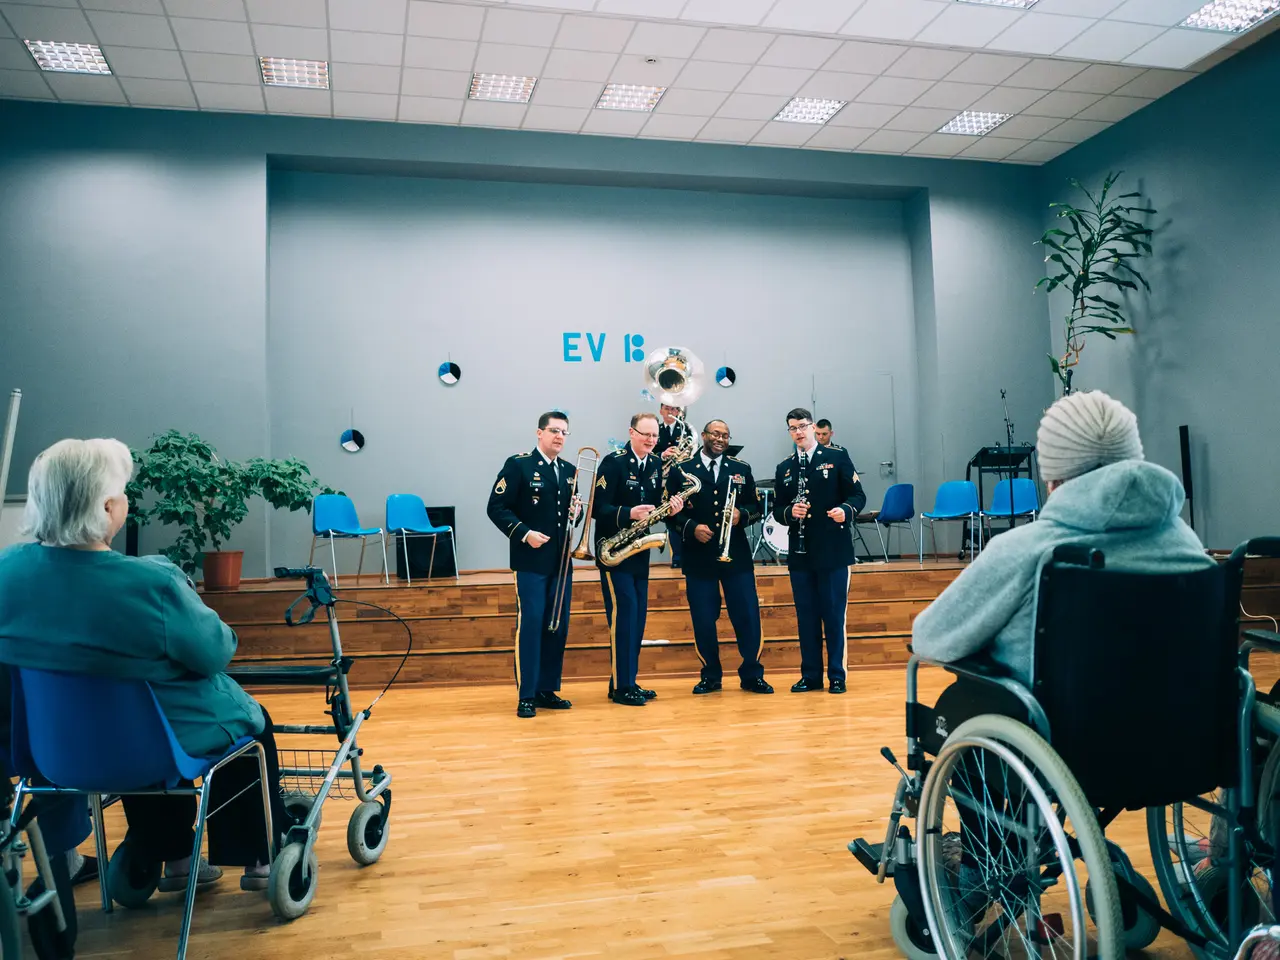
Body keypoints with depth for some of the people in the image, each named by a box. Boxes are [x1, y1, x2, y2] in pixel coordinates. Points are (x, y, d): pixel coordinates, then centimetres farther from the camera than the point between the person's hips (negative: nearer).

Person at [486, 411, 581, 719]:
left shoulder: (569, 471, 12)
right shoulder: (518, 465, -5)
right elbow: (497, 508, -9)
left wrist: (575, 512, -2)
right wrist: (524, 533, -18)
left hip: (561, 561, 6)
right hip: (530, 560, -6)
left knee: (558, 626, 8)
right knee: (529, 624, -6)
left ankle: (547, 689, 18)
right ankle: (526, 695, 2)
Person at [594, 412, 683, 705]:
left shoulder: (657, 465, 7)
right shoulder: (614, 462, -12)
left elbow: (655, 505, 13)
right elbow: (598, 508, -18)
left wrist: (670, 508, -9)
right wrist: (629, 513, -32)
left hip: (639, 551, 7)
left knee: (637, 616, 10)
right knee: (623, 613, -9)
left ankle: (629, 682, 19)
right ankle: (620, 686, -2)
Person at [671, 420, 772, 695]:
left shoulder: (741, 469, 9)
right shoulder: (681, 470, 3)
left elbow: (756, 507, 10)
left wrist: (743, 515, -10)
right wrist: (691, 527, -14)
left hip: (736, 555, 1)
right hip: (698, 557, -1)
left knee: (748, 615, 0)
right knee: (703, 619, 2)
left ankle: (752, 675, 13)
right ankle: (710, 676, 17)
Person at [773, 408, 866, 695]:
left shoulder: (837, 457, 3)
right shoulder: (784, 469, 13)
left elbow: (858, 495, -1)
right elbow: (777, 510, 12)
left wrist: (846, 510, -21)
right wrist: (790, 512, -11)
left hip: (833, 550, -3)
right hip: (800, 553, 3)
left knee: (834, 614, 0)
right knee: (806, 615, 7)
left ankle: (837, 675, 10)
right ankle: (810, 675, 15)